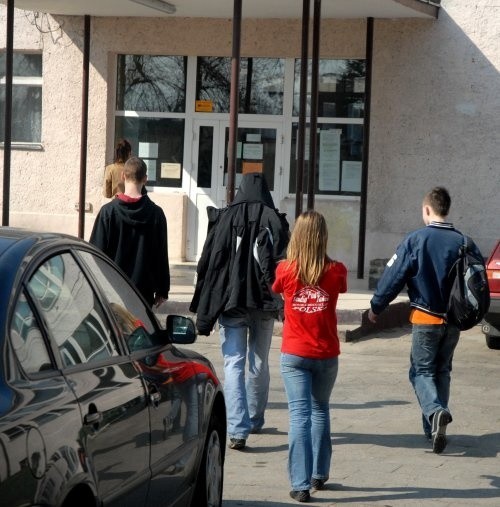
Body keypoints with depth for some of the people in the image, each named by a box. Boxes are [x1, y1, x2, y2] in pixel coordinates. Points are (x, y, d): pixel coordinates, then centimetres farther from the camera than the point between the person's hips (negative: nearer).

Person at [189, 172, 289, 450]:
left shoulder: (224, 219, -2)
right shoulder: (275, 221, -2)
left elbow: (208, 263, -2)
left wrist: (205, 309, 4)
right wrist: (286, 304, -1)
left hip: (231, 302, -1)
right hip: (264, 303, 1)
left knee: (234, 364, -4)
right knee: (260, 363, 18)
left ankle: (238, 429, -17)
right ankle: (255, 420, 32)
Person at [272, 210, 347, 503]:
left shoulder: (285, 271, -8)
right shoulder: (336, 271, -7)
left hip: (294, 355, -1)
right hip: (326, 355, 1)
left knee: (299, 415, -3)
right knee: (320, 411, 21)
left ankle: (301, 485, -11)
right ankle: (319, 474, 30)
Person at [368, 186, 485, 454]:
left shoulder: (415, 240, -11)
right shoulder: (464, 243, 1)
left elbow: (394, 276, -10)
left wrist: (376, 307, 2)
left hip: (426, 319, -4)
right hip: (454, 321, 4)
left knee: (421, 371, 2)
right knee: (442, 371, 17)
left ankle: (435, 411, -25)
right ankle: (434, 429, 18)